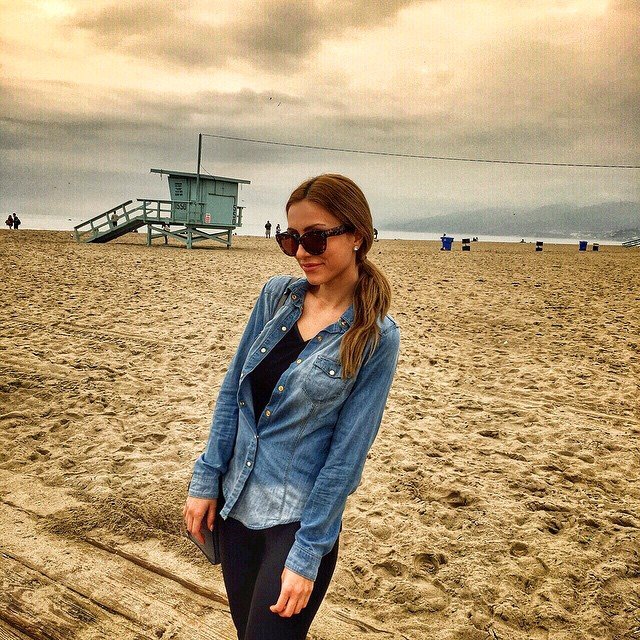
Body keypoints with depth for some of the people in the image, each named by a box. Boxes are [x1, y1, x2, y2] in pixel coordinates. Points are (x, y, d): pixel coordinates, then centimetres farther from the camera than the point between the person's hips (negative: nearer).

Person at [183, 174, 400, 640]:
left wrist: (307, 553, -14)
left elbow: (347, 452, -15)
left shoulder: (376, 337, -14)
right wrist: (206, 480, 1)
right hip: (236, 502, 5)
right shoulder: (277, 295, -2)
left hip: (301, 518, -5)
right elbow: (233, 391, 3)